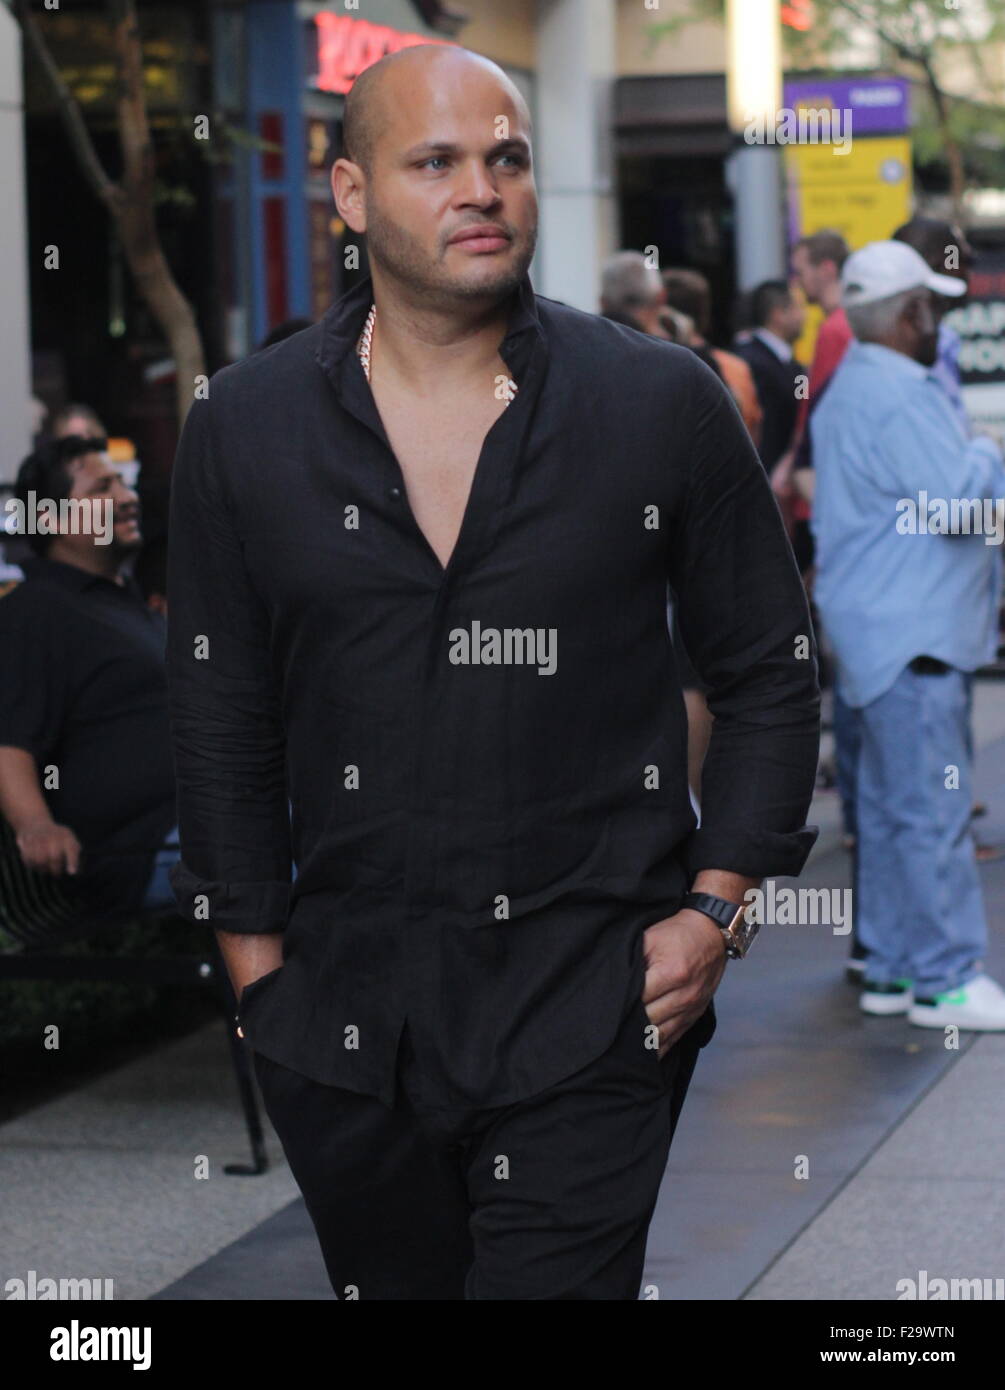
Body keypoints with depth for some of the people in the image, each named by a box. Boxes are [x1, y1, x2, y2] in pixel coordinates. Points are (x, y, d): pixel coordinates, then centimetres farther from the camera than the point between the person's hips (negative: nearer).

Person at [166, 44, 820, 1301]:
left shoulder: (665, 406, 0)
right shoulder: (245, 428, 3)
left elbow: (771, 677, 7)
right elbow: (220, 724, 8)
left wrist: (715, 906, -2)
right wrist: (258, 970, 5)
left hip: (594, 1008, -2)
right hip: (346, 1030, 2)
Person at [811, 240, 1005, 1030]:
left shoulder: (850, 388, 17)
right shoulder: (896, 395, -17)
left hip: (886, 630, 11)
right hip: (911, 633, -11)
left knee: (891, 806, 13)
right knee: (932, 810, -8)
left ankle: (892, 968, 19)